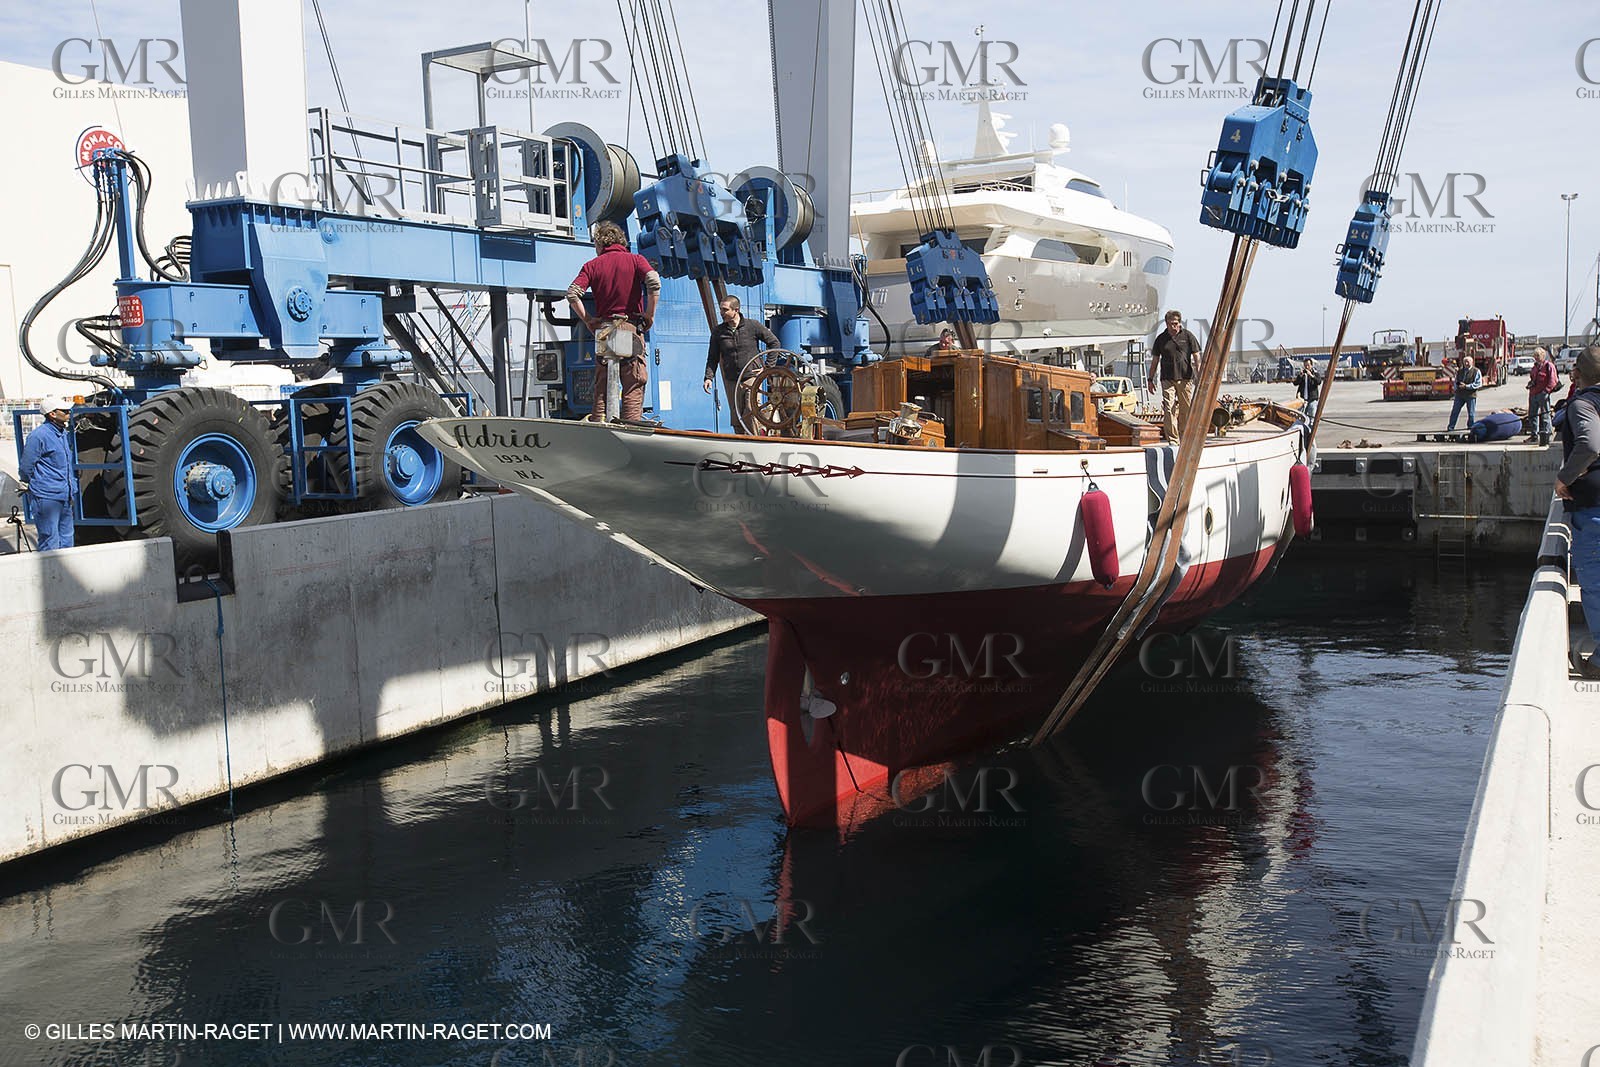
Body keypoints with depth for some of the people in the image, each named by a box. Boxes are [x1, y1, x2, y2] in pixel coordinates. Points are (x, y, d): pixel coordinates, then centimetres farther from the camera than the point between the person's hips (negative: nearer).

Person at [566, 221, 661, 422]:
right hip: (632, 328, -2)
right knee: (634, 387, 0)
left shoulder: (592, 265, 8)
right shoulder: (635, 260, 6)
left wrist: (588, 320, 3)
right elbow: (654, 282, -13)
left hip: (603, 329, 2)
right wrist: (650, 315, -5)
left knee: (601, 389, 7)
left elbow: (572, 294, -5)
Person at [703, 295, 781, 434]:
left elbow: (774, 343, 6)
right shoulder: (718, 331, 6)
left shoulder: (752, 326, -2)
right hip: (731, 380, 3)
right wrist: (709, 377, -4)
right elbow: (713, 357, 10)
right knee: (736, 420, 5)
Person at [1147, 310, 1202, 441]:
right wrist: (1150, 379, 10)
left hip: (1185, 378, 0)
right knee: (1168, 408, -10)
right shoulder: (1161, 339, 7)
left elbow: (1196, 357, 3)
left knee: (1186, 409, 5)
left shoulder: (1188, 336, 4)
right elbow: (1155, 360, 13)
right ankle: (1172, 439, -9)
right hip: (1167, 379, 0)